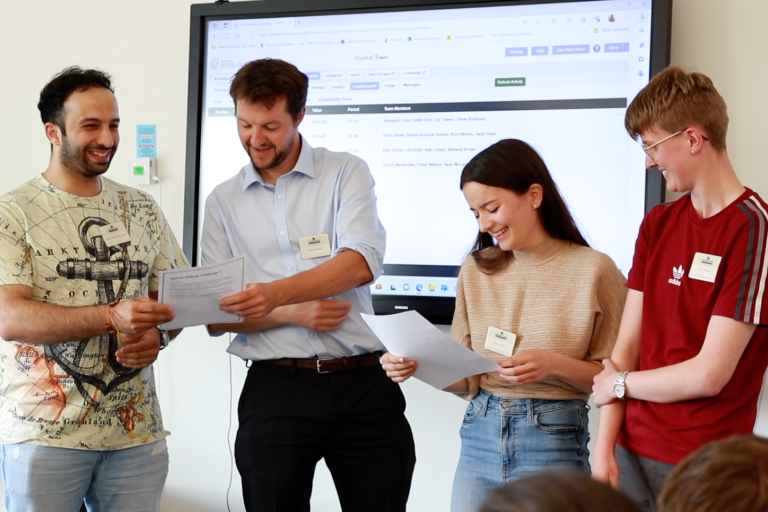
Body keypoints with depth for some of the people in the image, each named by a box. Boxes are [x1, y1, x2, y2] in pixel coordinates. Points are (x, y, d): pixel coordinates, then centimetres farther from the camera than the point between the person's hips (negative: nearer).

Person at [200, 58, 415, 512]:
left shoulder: (346, 174, 3)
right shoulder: (224, 201, 9)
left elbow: (362, 262, -15)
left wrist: (275, 294, -29)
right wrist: (293, 314, -13)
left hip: (362, 384, -1)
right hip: (275, 389, 2)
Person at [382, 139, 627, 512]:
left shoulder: (593, 270, -7)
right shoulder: (476, 271, 5)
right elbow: (465, 379, 6)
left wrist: (555, 364, -19)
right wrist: (418, 367, -12)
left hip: (553, 440, -3)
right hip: (480, 436, 4)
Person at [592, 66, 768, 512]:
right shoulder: (657, 224, 9)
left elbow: (708, 375, -15)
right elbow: (626, 345, 6)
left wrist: (619, 384, 0)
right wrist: (605, 450, -2)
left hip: (703, 467, -5)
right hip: (632, 453, 5)